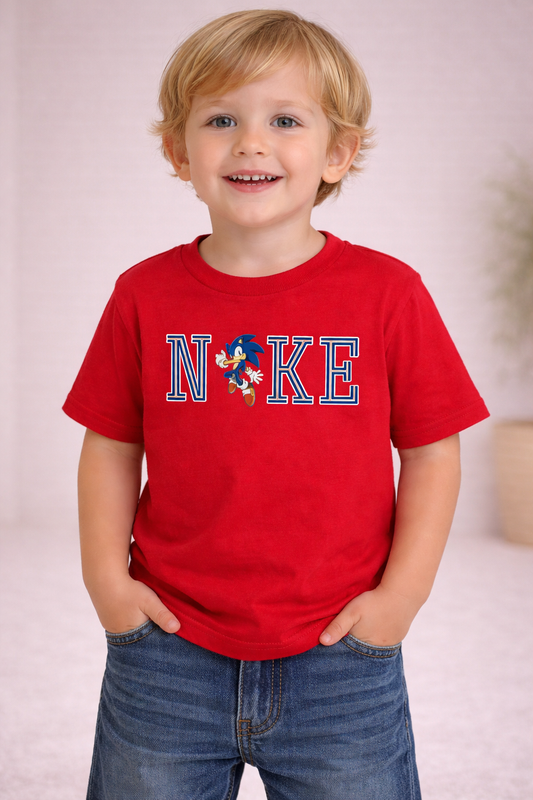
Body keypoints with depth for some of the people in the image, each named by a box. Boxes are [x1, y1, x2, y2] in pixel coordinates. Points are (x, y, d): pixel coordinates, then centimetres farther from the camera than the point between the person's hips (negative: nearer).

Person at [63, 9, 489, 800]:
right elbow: (111, 445, 7)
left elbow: (433, 449, -1)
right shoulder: (146, 295, 0)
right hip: (167, 657, 2)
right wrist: (106, 577, -1)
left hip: (340, 659, -1)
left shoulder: (388, 292, -5)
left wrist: (403, 592, -6)